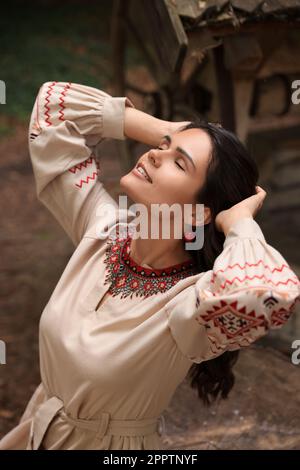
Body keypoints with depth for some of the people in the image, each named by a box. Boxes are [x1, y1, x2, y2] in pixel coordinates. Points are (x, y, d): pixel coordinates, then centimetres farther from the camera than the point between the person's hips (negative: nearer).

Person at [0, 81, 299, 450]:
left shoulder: (190, 302, -30)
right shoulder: (102, 230, -13)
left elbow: (266, 295, -54)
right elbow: (54, 106, -8)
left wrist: (239, 221, -35)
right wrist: (163, 131, -14)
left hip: (108, 444, -5)